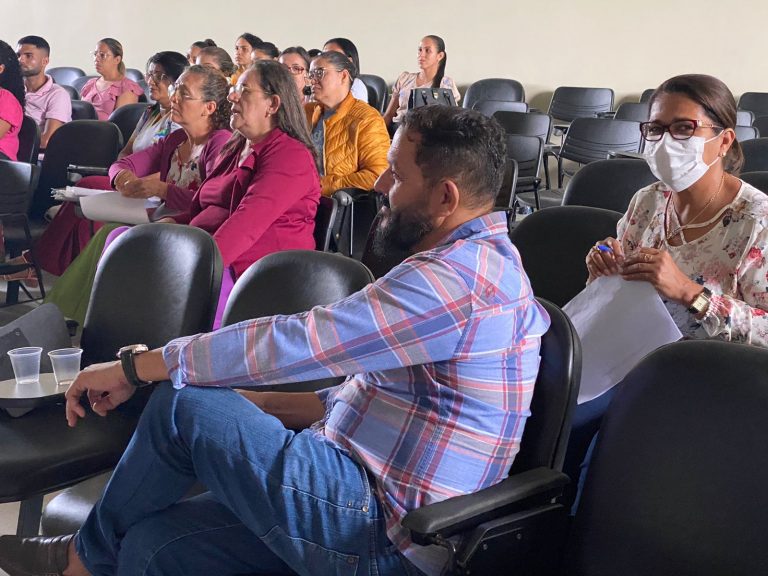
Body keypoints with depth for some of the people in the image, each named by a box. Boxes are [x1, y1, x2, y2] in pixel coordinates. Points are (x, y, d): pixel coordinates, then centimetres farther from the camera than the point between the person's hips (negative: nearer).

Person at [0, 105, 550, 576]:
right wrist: (257, 404, 12)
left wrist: (133, 367, -11)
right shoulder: (478, 261, 16)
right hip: (375, 499, 10)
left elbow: (291, 342, -21)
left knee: (183, 404, -10)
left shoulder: (460, 275, -20)